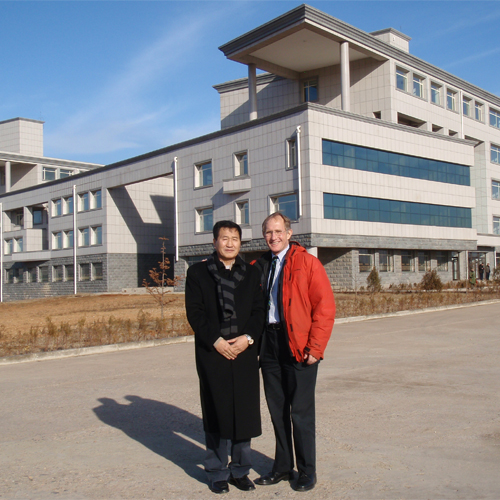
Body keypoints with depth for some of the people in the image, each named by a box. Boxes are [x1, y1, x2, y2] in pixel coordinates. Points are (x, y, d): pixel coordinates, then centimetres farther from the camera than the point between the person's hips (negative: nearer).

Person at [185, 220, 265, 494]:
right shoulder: (198, 272, 3)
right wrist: (215, 340, -13)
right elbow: (194, 312, -3)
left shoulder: (251, 273, 12)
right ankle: (218, 472, 19)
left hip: (245, 352, 3)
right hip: (212, 354, -2)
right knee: (216, 413, 3)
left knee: (245, 412, 6)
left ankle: (240, 469, 23)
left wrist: (249, 337, -10)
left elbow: (259, 310, 7)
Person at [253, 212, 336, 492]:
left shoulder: (307, 262, -5)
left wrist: (315, 348, -14)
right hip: (269, 344, 5)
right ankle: (283, 467, 29)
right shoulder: (260, 266, 11)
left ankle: (307, 471, 19)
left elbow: (325, 307, -9)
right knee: (277, 409, 14)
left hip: (299, 347, -5)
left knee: (301, 412, 2)